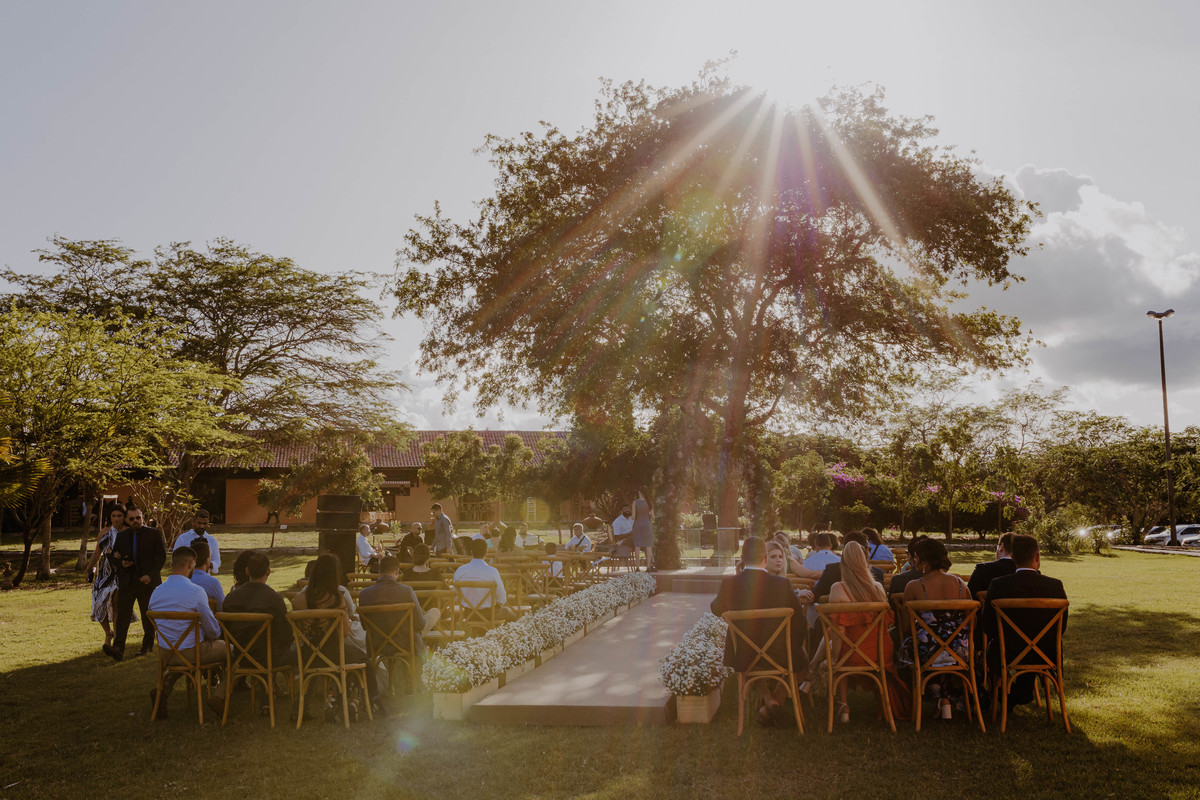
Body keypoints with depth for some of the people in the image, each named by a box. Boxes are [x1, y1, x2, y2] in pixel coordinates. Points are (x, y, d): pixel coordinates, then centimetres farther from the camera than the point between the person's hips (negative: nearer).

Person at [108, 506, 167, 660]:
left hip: (147, 580, -2)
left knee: (148, 616, 8)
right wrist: (120, 563, -4)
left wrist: (151, 575, -14)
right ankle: (118, 649, -14)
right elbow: (112, 555, 19)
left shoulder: (154, 534, 0)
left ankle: (147, 645, 23)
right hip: (126, 582, 2)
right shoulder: (121, 536, 10)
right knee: (122, 615, -8)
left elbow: (162, 556, -4)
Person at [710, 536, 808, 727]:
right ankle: (777, 700, 17)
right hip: (778, 656, -2)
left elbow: (716, 609, 8)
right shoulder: (781, 584, -17)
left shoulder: (729, 584, -13)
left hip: (741, 657, 2)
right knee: (800, 661, 32)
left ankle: (769, 700, 21)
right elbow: (799, 621, -7)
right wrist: (795, 649, 13)